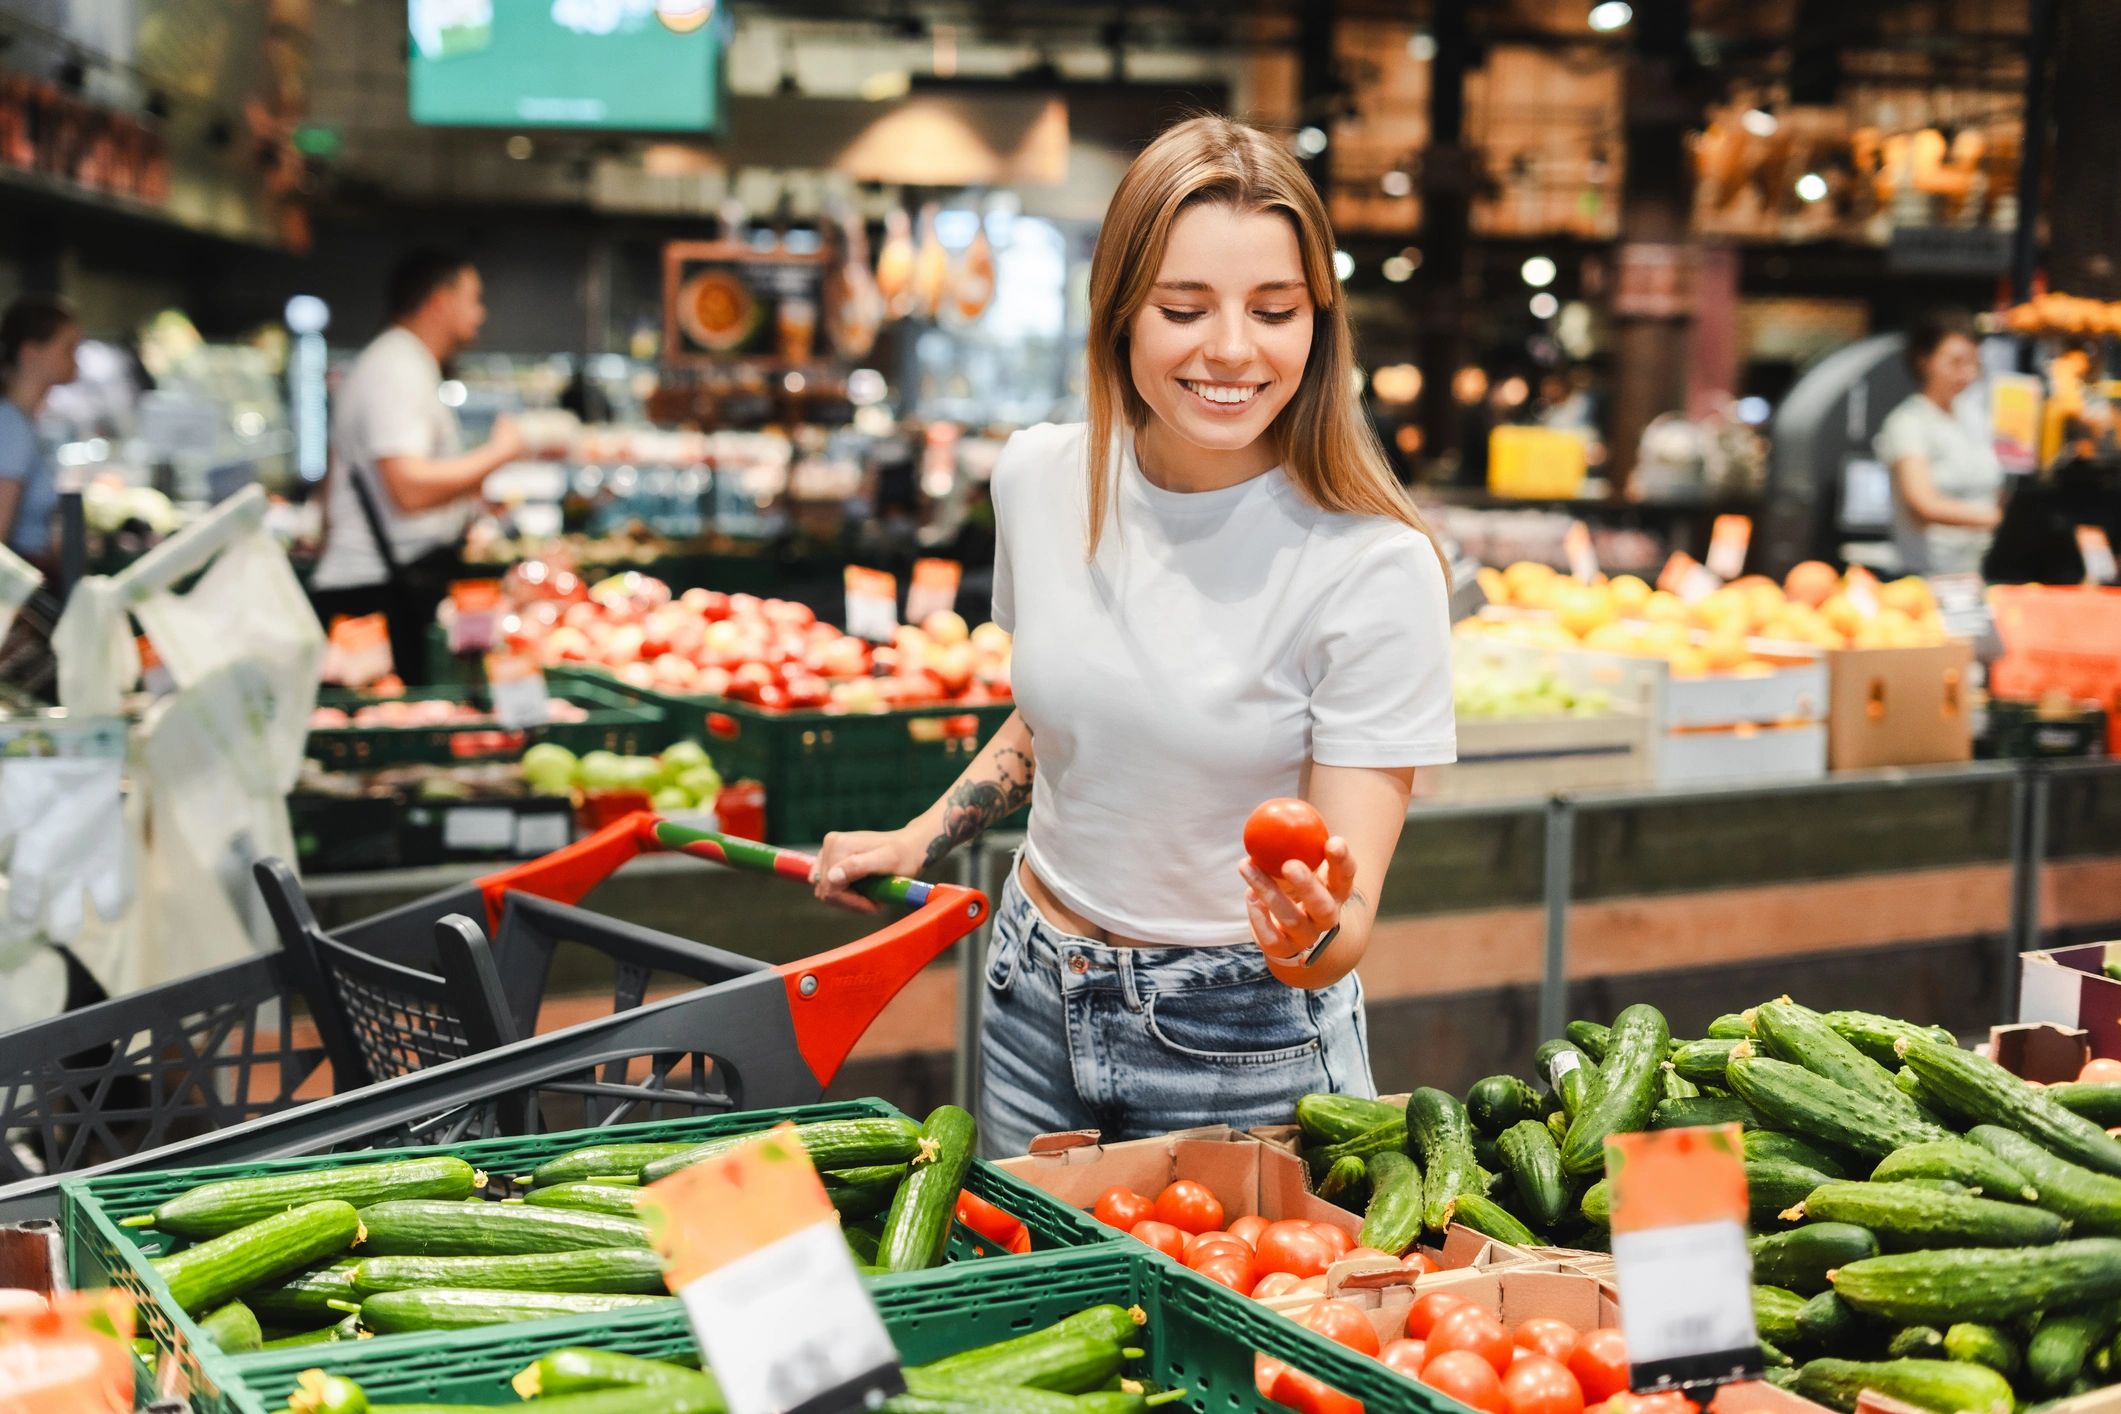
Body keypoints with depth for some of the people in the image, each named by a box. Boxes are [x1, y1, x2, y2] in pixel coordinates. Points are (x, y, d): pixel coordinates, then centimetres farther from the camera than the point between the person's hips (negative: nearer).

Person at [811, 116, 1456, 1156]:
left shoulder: (1374, 567, -21)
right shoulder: (1042, 479, -6)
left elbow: (1347, 928, -20)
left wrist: (1312, 937, -40)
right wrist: (921, 839, 5)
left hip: (1245, 1047, -4)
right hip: (1034, 1005, 5)